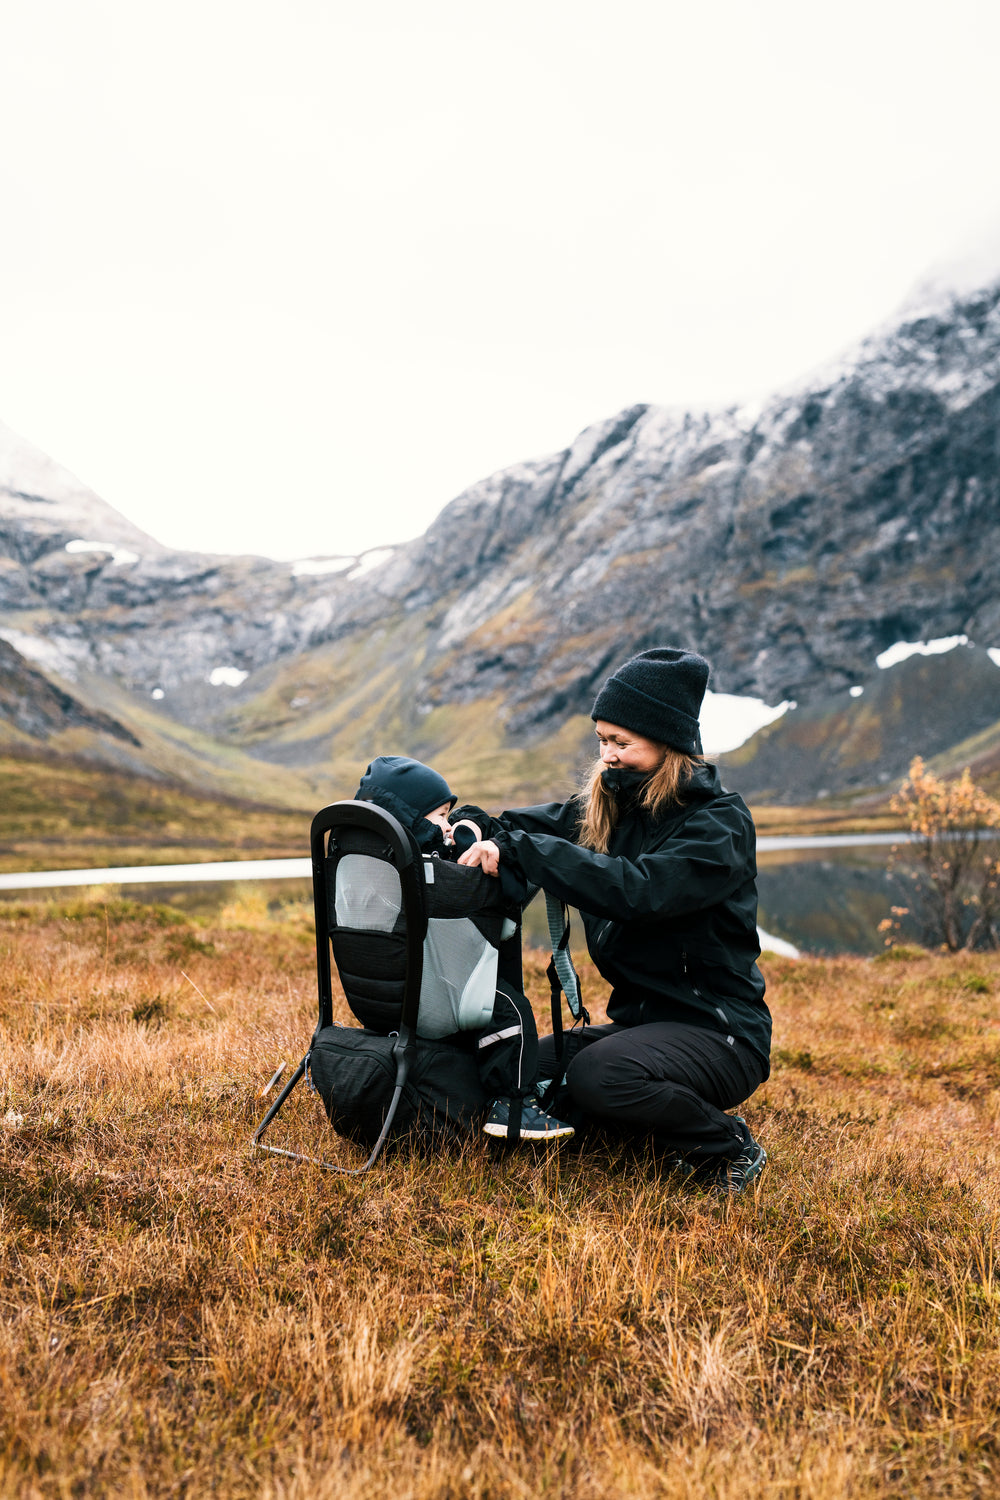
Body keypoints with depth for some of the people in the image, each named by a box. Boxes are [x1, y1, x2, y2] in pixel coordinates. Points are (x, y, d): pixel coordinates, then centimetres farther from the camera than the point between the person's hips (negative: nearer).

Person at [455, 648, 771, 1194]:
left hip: (718, 1033, -7)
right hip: (638, 1021, 8)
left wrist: (518, 848, -33)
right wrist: (474, 826, -20)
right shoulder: (608, 805, 7)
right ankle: (662, 1110, 10)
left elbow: (636, 890, -32)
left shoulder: (719, 822, -16)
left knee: (595, 1075, -32)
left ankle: (728, 1147, -6)